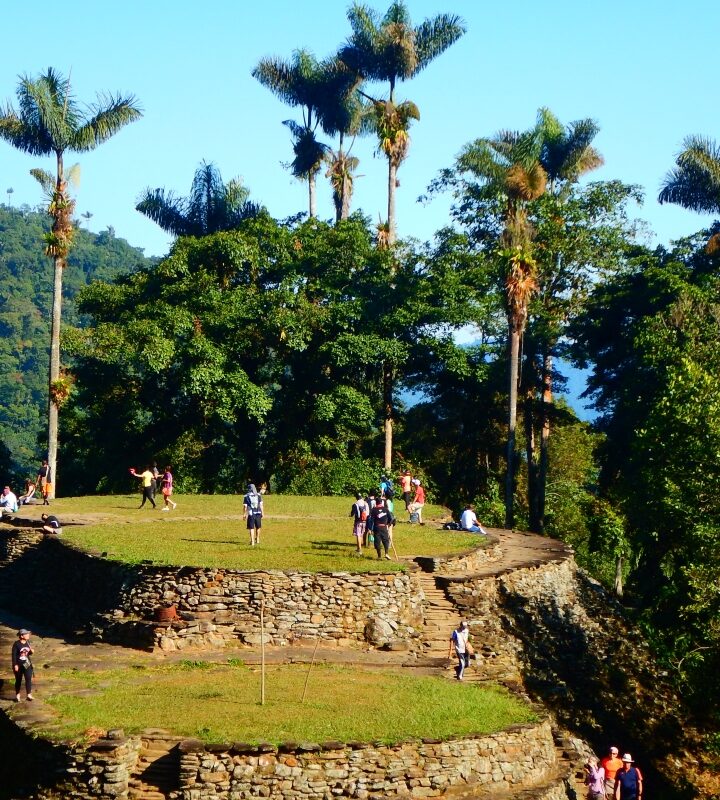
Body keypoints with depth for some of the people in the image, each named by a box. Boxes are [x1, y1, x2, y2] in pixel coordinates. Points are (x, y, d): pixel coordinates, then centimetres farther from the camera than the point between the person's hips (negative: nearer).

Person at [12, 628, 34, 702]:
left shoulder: (28, 643, 3)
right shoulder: (16, 644, -13)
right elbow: (14, 655, -12)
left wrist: (31, 651, -9)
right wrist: (15, 665, -16)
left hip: (27, 664, 4)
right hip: (18, 665, -4)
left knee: (28, 679, -8)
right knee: (18, 680, 8)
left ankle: (29, 695, -5)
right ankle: (17, 695, 22)